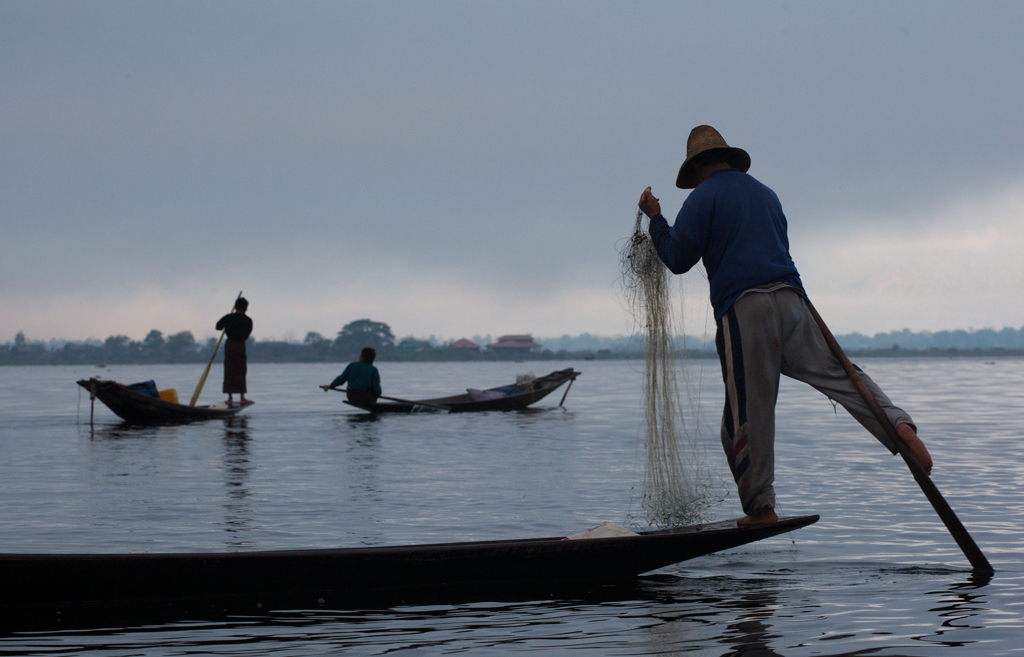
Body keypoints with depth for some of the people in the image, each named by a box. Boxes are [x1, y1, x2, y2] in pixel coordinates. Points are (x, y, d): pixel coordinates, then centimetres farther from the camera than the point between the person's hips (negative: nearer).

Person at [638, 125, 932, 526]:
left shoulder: (704, 196, 4)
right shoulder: (765, 194, 25)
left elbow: (677, 259, 2)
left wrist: (655, 219, 16)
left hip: (743, 306, -6)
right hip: (790, 296, 6)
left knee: (748, 409, -3)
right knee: (837, 372, 5)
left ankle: (761, 506, -2)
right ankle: (898, 425, -17)